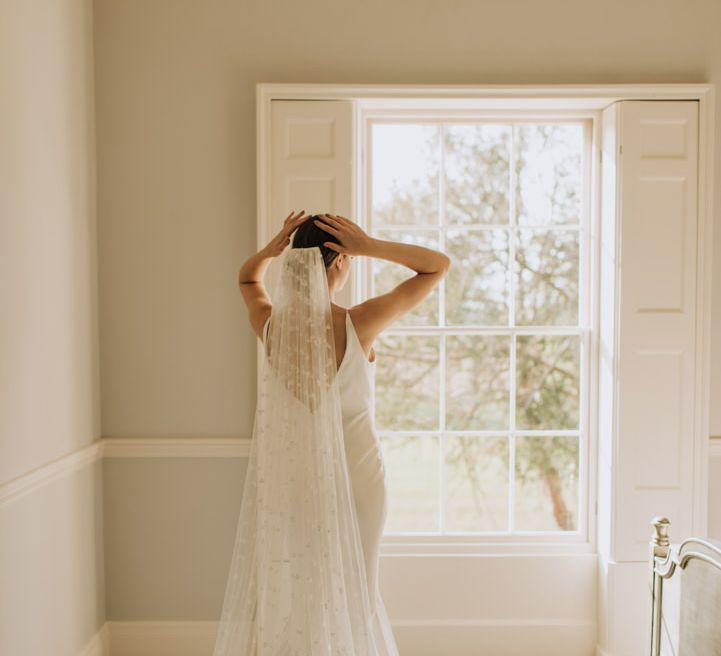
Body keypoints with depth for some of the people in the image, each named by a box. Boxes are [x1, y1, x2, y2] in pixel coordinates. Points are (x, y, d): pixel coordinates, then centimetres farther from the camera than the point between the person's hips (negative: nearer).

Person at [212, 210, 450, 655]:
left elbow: (247, 278, 15)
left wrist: (272, 249, -4)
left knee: (287, 591, 17)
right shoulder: (358, 323, -20)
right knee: (351, 591, 14)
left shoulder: (272, 324, -10)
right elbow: (439, 265, -10)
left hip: (290, 475, 3)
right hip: (355, 472, -3)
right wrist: (372, 247, -20)